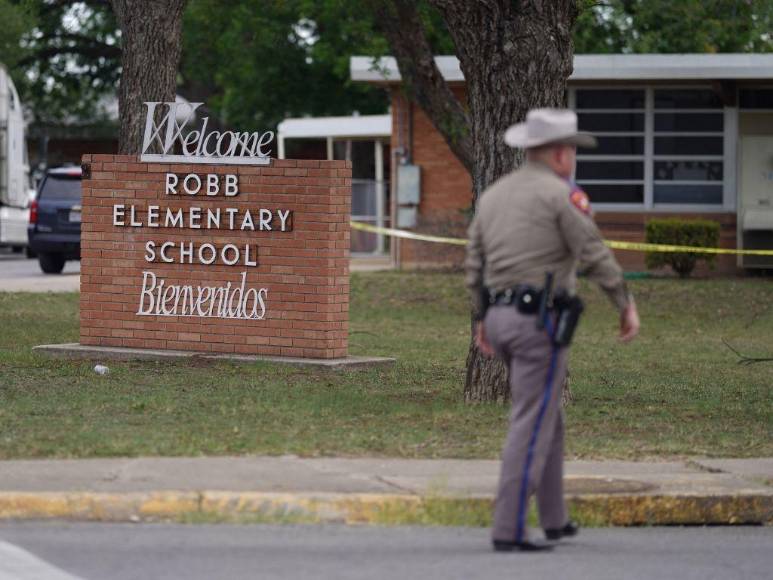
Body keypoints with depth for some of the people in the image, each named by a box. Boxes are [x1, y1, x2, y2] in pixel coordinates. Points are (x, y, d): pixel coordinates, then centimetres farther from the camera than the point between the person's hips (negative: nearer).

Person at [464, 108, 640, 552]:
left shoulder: (493, 195, 14)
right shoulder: (562, 195, -9)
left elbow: (475, 265, 15)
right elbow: (596, 256, -11)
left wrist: (483, 320, 23)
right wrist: (627, 305, -2)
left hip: (501, 316, 8)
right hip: (541, 320, -8)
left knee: (547, 417, 20)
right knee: (532, 426, -7)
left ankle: (555, 520, 25)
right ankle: (509, 530, -11)